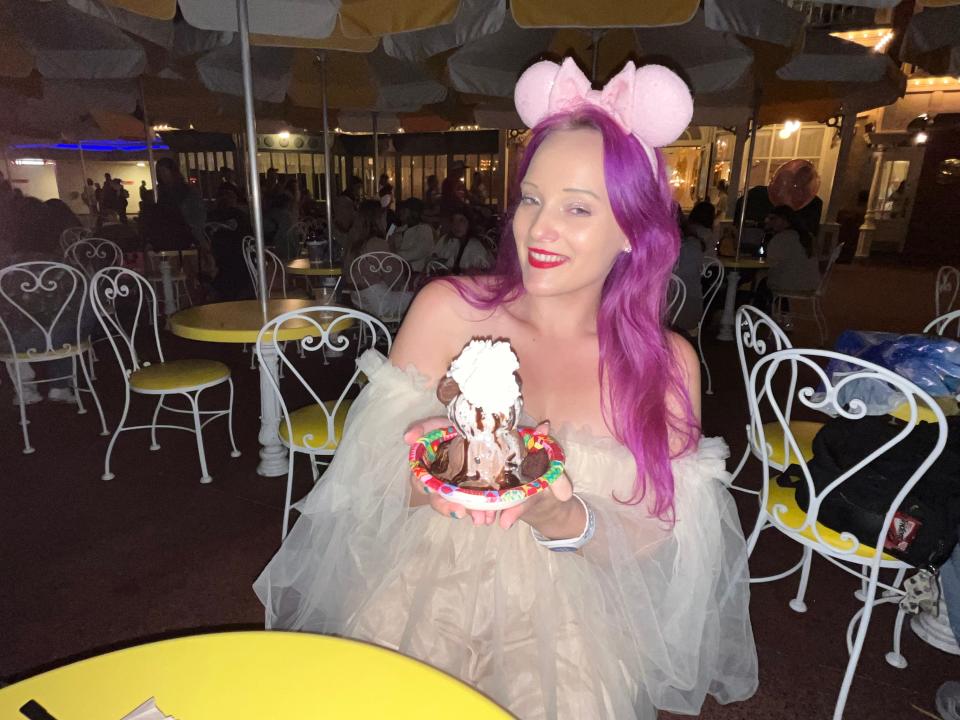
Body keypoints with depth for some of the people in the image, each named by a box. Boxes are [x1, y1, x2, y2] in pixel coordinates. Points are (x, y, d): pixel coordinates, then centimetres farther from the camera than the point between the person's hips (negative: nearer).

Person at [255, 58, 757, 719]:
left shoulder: (667, 363, -5)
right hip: (426, 586, 0)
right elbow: (373, 471, -5)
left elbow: (654, 539, -5)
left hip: (568, 618, 1)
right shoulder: (447, 310, -7)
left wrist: (564, 521, -23)